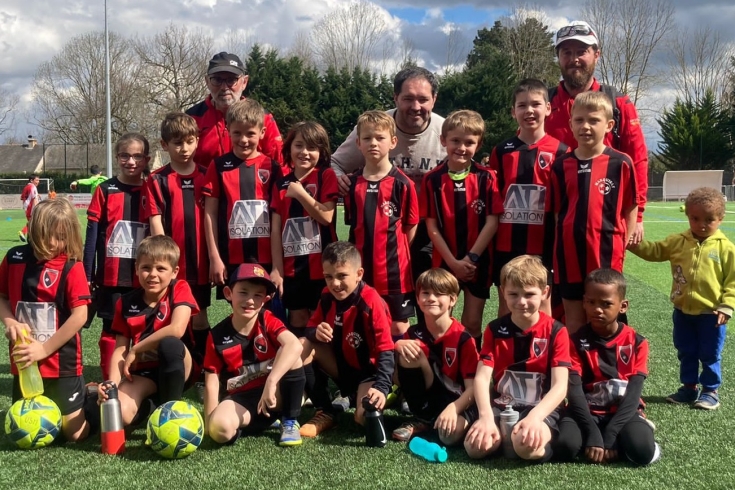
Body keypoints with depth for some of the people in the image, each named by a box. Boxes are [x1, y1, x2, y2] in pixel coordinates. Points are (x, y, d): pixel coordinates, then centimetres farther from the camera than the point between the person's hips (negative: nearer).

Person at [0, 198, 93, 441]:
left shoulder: (72, 267, -11)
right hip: (25, 363, 4)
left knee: (75, 432, 0)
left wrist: (44, 349, -16)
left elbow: (79, 316, -15)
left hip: (62, 363, -4)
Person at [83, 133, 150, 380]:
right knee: (111, 331, 7)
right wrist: (88, 275, -1)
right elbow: (92, 235, 1)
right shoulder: (105, 190, 0)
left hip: (144, 277, 1)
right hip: (111, 276, -1)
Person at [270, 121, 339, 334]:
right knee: (297, 323, 10)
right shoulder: (282, 184, 9)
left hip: (321, 266, -4)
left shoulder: (326, 176, -2)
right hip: (291, 267, 4)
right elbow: (276, 229, 4)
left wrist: (300, 193, -16)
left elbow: (326, 217, -12)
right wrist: (277, 269, -1)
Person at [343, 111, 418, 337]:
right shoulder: (351, 184, 4)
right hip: (362, 270, 4)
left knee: (398, 327, 6)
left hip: (394, 271, -3)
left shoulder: (402, 184, -7)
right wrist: (357, 257, 6)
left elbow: (411, 227, -1)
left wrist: (396, 255, -4)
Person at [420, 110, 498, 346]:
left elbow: (492, 221, -6)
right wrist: (453, 261, -11)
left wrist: (472, 257, -12)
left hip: (477, 262, 0)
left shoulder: (486, 178, -5)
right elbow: (431, 226, -5)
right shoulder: (432, 180, -5)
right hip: (444, 261, 0)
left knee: (472, 323, 6)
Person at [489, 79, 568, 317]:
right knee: (506, 309, 10)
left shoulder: (560, 151, 0)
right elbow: (492, 202, 9)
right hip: (506, 244, 2)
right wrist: (490, 242, 4)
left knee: (542, 310, 5)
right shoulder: (501, 151, 6)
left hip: (542, 244, -2)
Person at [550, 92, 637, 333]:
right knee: (574, 320, 12)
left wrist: (623, 246, -4)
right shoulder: (561, 165, 3)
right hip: (570, 253, 2)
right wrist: (557, 247, 3)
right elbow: (557, 211, 9)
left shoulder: (621, 163, -4)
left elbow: (631, 208, 2)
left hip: (606, 254, -2)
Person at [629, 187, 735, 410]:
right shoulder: (678, 242, -2)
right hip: (683, 311, 4)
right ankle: (689, 387, 32)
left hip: (711, 314, -4)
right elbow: (654, 251, 0)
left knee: (710, 356, 10)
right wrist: (634, 243, -18)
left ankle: (710, 390, 26)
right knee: (686, 353, 17)